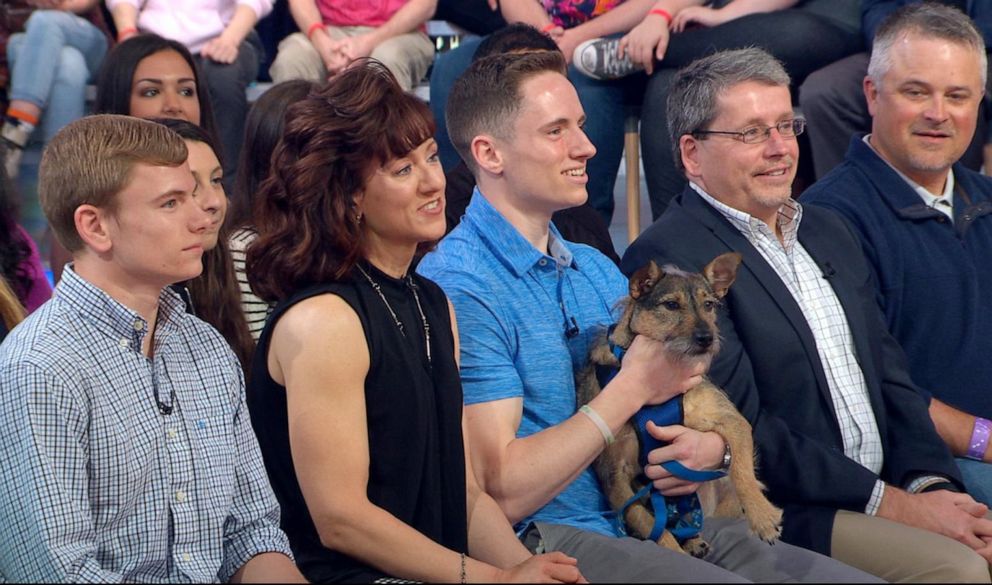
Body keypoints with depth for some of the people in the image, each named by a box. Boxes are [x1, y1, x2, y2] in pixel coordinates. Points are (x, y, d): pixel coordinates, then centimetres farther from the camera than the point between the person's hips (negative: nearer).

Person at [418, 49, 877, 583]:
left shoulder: (597, 270, 17)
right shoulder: (456, 286, -10)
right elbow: (502, 492, -16)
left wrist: (711, 447, -6)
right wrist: (632, 388, -12)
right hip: (550, 540, -7)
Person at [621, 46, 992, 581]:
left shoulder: (828, 233, 19)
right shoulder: (668, 259, -8)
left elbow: (890, 374, 16)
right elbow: (740, 431, -14)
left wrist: (930, 483, -4)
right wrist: (891, 503, -14)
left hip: (893, 490, 8)